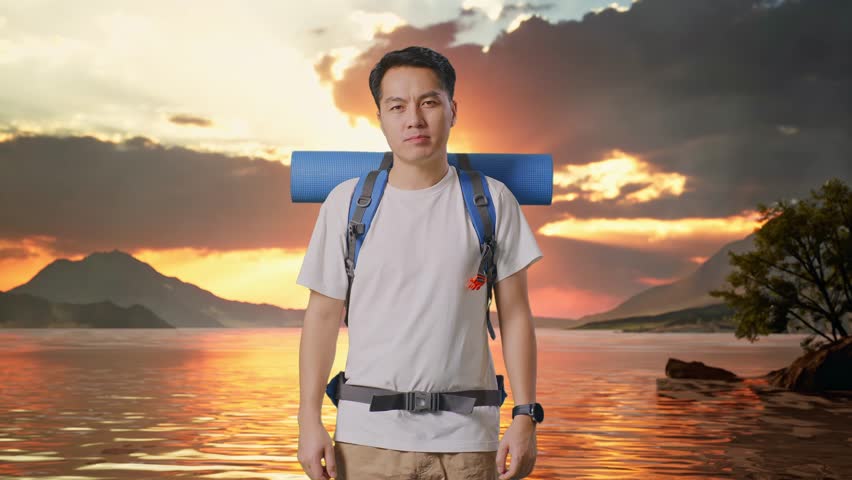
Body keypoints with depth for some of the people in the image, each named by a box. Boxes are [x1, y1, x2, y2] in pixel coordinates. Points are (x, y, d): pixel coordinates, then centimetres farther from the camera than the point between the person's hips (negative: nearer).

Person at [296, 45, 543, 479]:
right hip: (367, 436, 0)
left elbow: (515, 315, 3)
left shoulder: (492, 200, 2)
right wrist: (309, 419, -1)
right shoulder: (346, 202, 3)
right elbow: (323, 314, 4)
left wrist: (525, 416, -3)